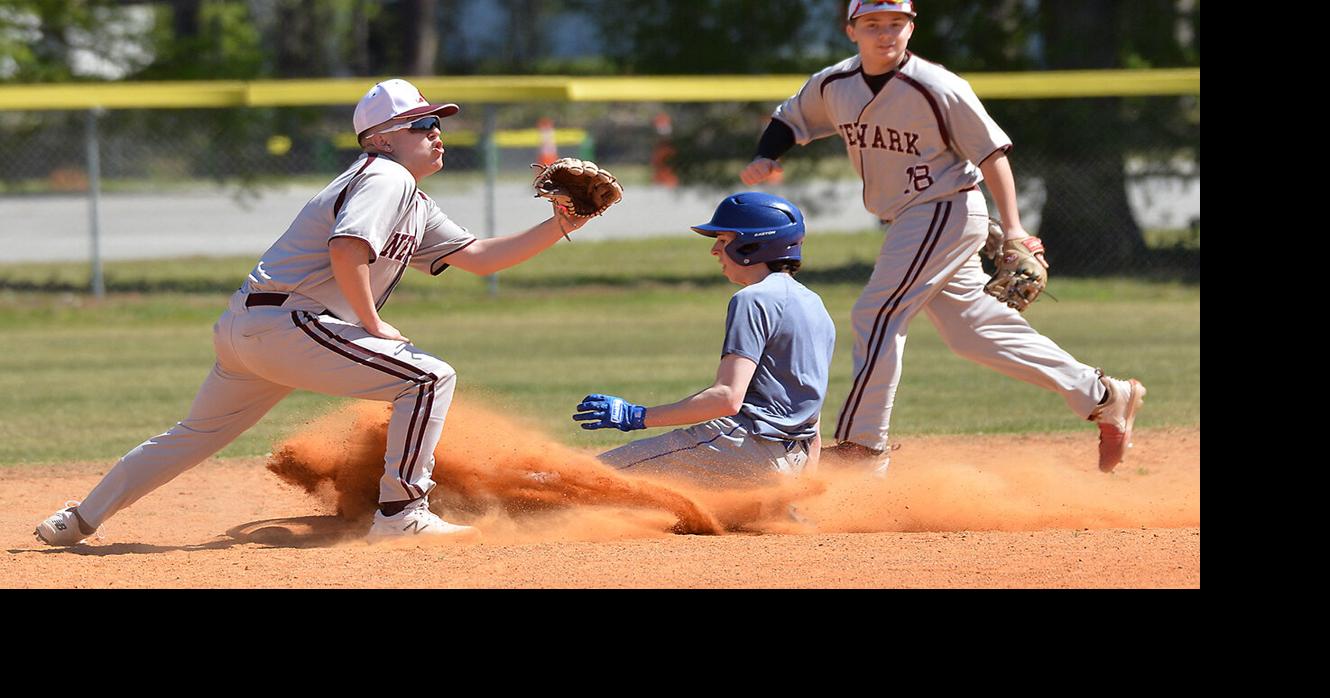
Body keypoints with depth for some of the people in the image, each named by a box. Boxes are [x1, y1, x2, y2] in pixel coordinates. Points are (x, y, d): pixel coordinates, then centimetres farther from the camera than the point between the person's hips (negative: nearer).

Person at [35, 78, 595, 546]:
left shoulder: (416, 207, 23)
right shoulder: (387, 179, -9)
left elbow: (478, 256, 20)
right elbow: (347, 251, -23)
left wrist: (559, 228, 13)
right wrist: (373, 326, -14)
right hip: (285, 321, -10)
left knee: (198, 434, 21)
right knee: (430, 377, -12)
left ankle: (80, 519, 27)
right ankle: (401, 514, -12)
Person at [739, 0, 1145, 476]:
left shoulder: (938, 89, -19)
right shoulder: (832, 87, 0)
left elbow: (991, 152, -14)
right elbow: (789, 121, 16)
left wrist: (1012, 227, -20)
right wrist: (766, 158, -5)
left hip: (946, 212, -8)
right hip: (908, 222, 8)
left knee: (876, 315, -14)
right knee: (973, 332, 10)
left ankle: (862, 446, -8)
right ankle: (1101, 397, 18)